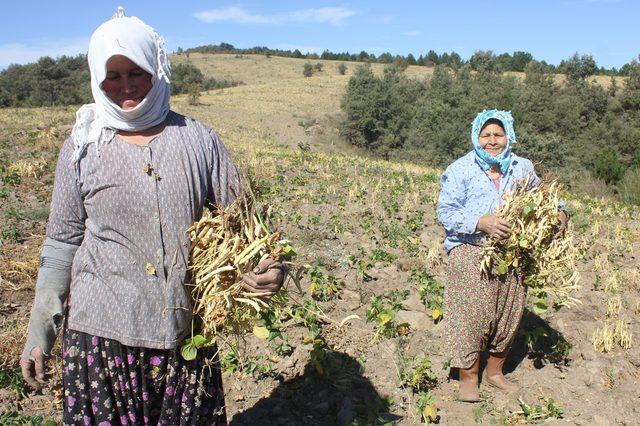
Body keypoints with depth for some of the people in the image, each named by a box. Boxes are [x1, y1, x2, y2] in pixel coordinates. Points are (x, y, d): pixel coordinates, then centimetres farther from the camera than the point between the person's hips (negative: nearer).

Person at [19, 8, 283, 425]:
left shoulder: (199, 140, 0)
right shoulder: (83, 148, 0)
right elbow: (62, 243, 5)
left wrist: (266, 267, -19)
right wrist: (40, 332, 7)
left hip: (187, 332, 1)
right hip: (102, 332, 0)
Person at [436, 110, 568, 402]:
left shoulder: (522, 168, 9)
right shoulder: (460, 170, -4)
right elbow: (446, 213, -10)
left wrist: (559, 213, 1)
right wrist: (481, 222, -24)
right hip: (470, 253, -4)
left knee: (508, 312, 11)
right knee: (472, 312, -7)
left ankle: (494, 372, 31)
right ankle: (468, 377, 10)